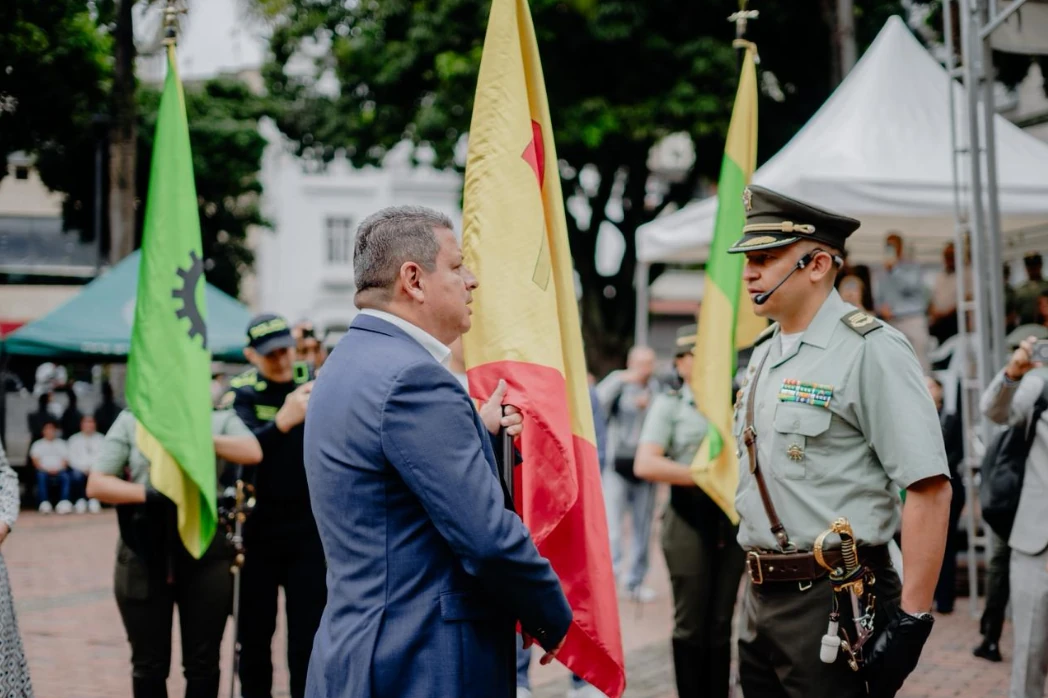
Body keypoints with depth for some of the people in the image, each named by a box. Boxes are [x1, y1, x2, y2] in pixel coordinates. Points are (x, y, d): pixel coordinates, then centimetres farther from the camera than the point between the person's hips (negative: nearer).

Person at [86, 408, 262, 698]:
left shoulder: (219, 420, 5)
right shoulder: (129, 422, 6)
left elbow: (252, 452, -14)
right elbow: (96, 484, 0)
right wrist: (148, 494, -15)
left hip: (205, 556, 0)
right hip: (144, 558, 1)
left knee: (203, 662, 7)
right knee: (149, 664, 9)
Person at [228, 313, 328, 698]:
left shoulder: (315, 382, -1)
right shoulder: (241, 392, -4)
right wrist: (283, 421, -37)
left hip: (309, 527, 0)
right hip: (259, 528, 0)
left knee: (308, 631, 2)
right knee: (255, 631, 10)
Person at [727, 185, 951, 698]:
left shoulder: (870, 349, -12)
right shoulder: (762, 353, 13)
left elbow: (930, 488, -17)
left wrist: (912, 618, -20)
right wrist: (757, 588, 19)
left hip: (833, 606, -8)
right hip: (760, 598, 8)